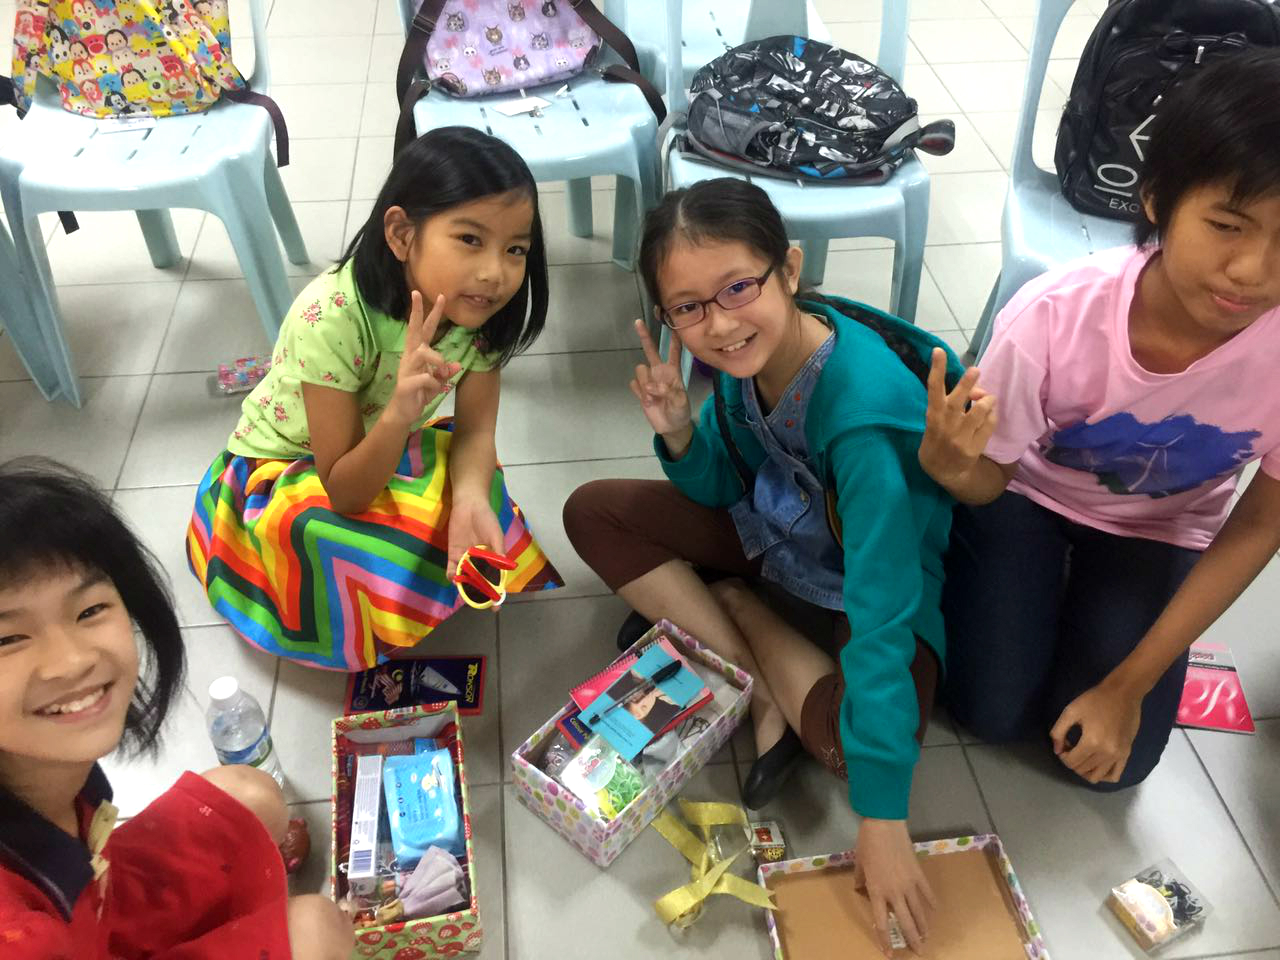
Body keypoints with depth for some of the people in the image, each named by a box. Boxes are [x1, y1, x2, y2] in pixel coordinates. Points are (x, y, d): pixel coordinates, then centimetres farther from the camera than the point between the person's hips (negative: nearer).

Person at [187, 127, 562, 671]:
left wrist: (470, 499, -41)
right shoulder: (333, 317, -36)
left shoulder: (482, 307, -20)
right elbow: (343, 492, -31)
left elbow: (475, 434, -17)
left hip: (383, 455, 4)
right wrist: (399, 414, -51)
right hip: (283, 472, -4)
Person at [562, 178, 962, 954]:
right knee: (595, 513, -7)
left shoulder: (866, 408, -37)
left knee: (849, 733, -35)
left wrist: (882, 820, -35)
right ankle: (766, 696, -10)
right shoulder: (748, 348, -17)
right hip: (775, 532, 7)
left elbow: (882, 615, -38)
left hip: (874, 576, -6)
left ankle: (732, 606, -4)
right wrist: (678, 433, -25)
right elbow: (722, 488, -1)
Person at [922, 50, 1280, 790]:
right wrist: (948, 466, -46)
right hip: (1029, 490, -1)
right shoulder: (1053, 317, -36)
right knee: (996, 713, -8)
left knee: (1113, 763, -4)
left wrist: (1129, 685, -13)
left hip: (1159, 527, 2)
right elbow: (989, 484, -18)